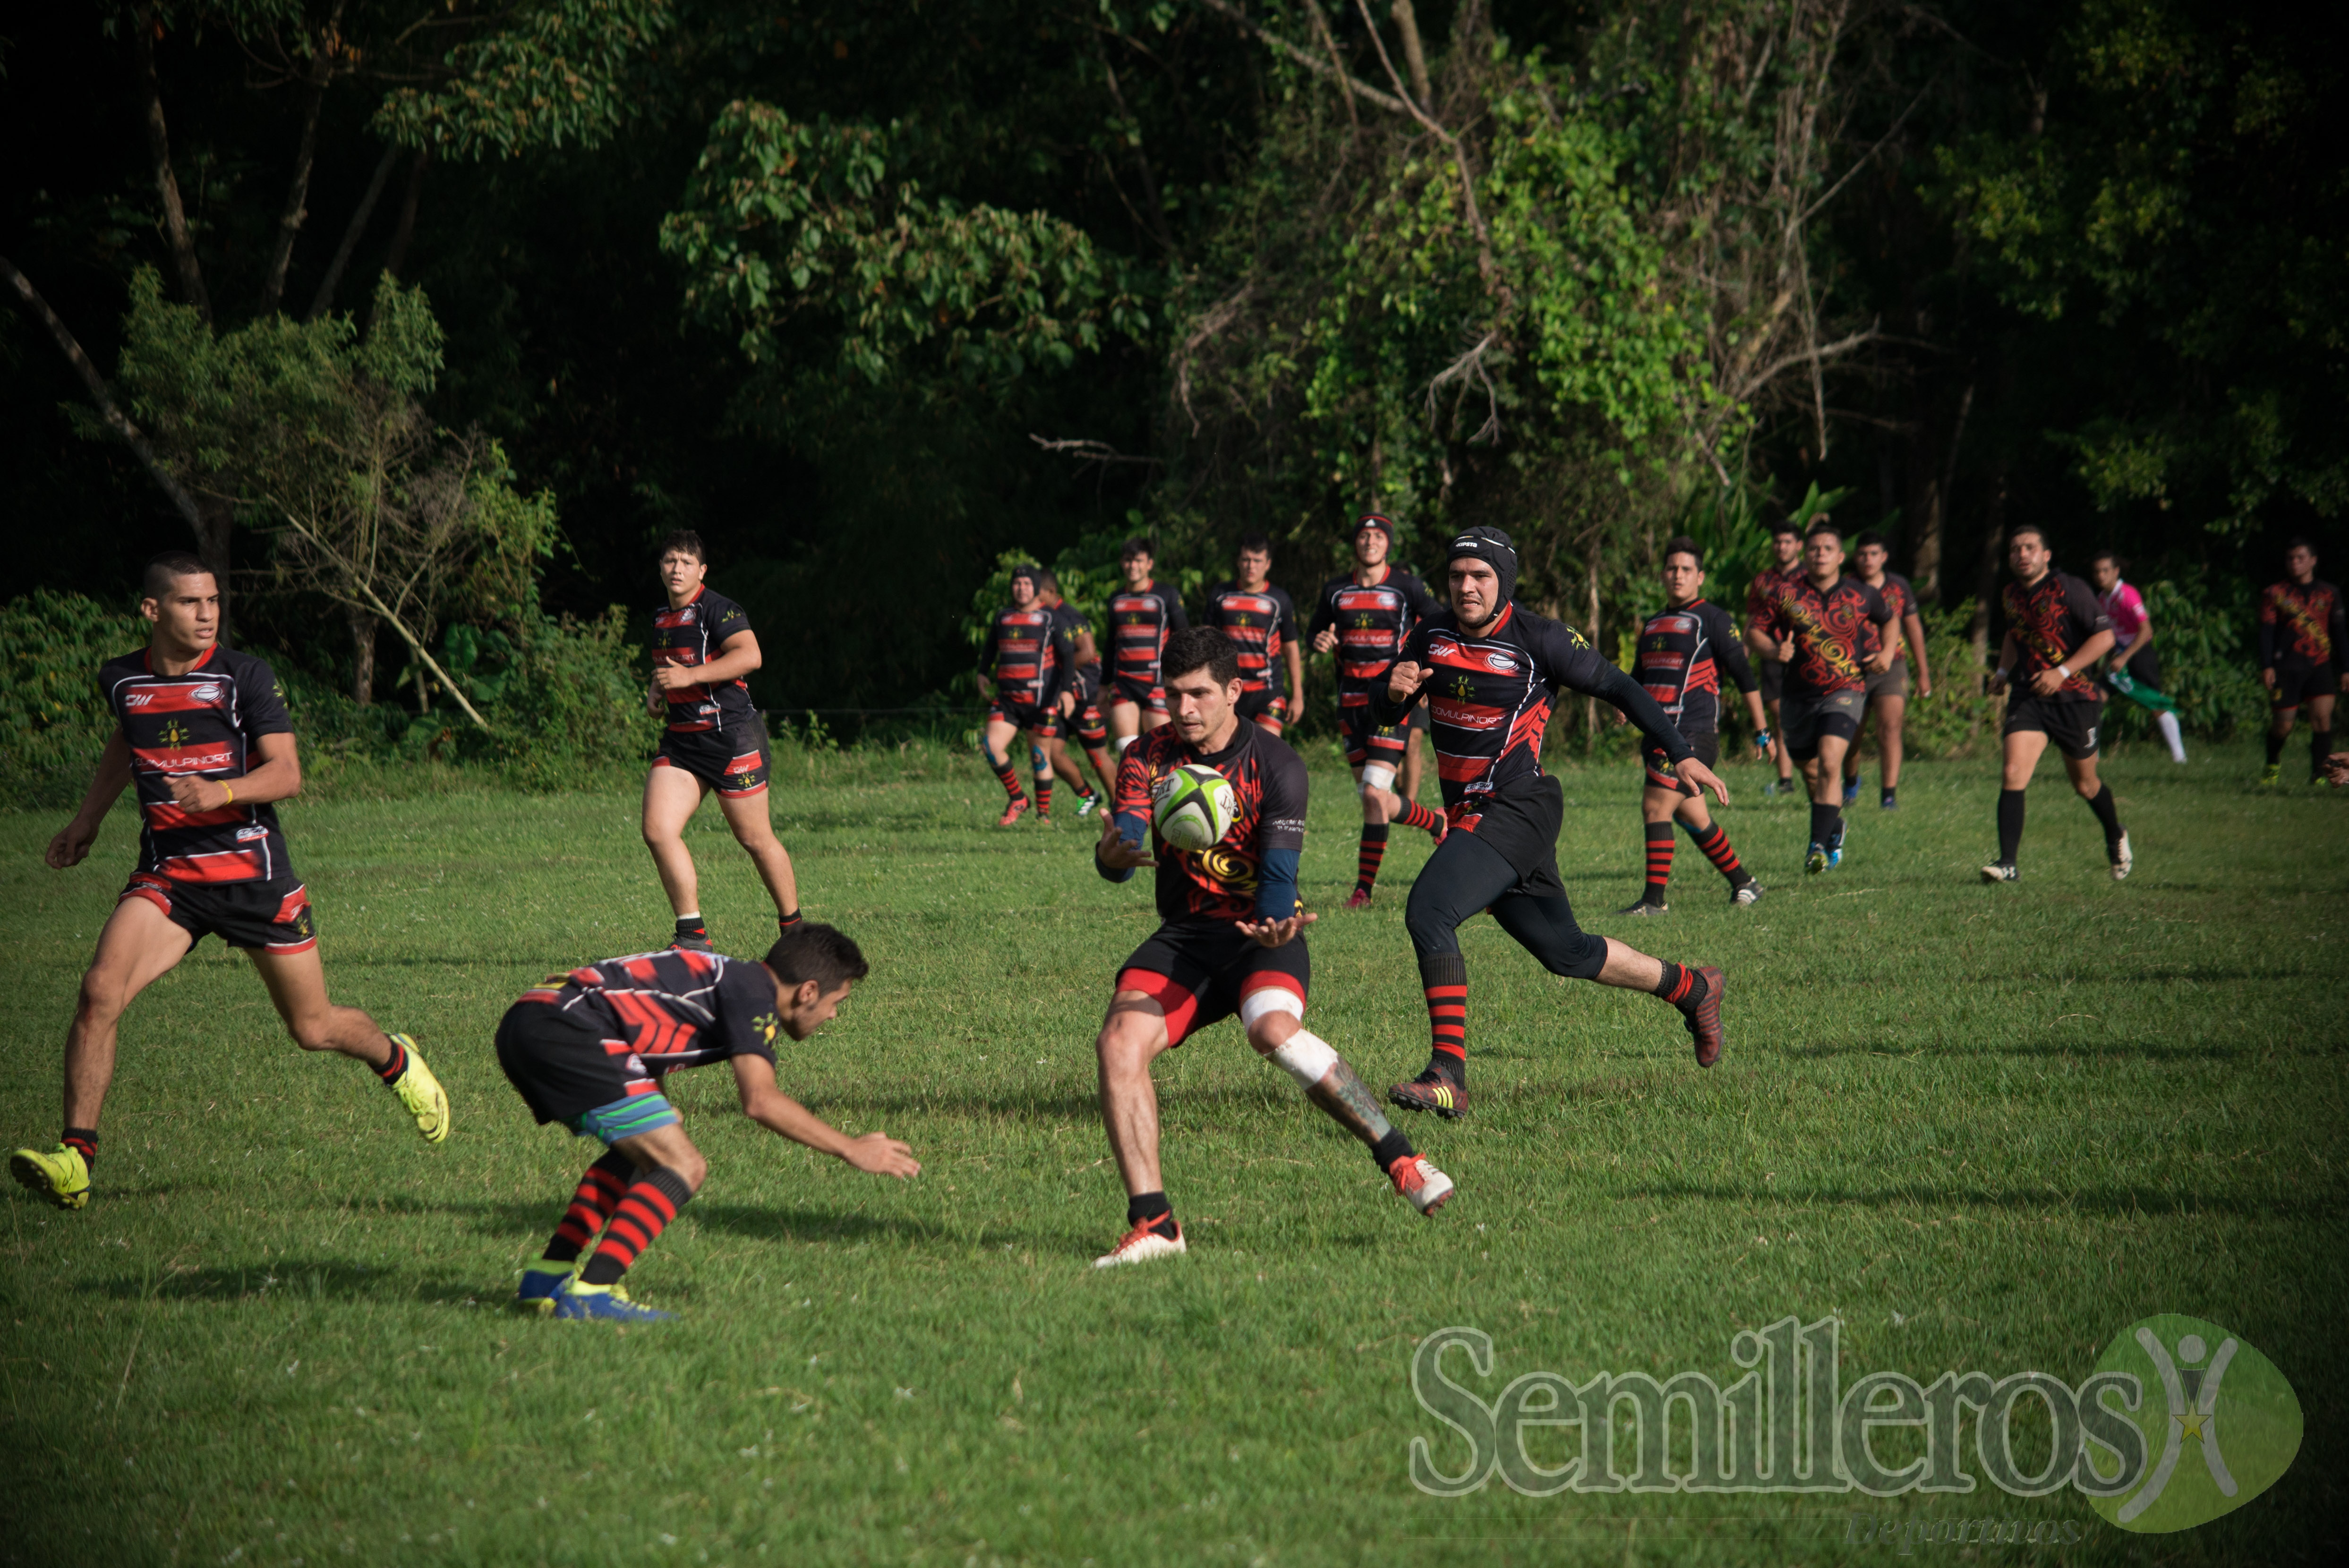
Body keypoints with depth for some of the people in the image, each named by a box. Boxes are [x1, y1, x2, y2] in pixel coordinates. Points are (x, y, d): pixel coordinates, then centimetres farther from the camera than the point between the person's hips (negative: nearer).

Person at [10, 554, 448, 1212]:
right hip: (166, 874, 2)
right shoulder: (122, 680, 4)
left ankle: (396, 1061, 44)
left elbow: (287, 774, -11)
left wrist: (222, 792, -28)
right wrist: (88, 819, 29)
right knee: (100, 990, -23)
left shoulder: (245, 676, -7)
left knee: (313, 1028, 9)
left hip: (252, 869, -2)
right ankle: (75, 1158, -20)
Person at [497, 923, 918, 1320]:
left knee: (643, 1152, 26)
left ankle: (546, 1280, 24)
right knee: (683, 1167, -8)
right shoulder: (753, 993, -3)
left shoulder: (723, 977, 25)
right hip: (564, 1032, -10)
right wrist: (852, 1150, -8)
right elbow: (760, 1101, -15)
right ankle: (588, 1293, -13)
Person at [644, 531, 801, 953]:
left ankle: (794, 929, 19)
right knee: (657, 830, -10)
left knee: (755, 839, 1)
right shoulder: (660, 618, 15)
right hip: (680, 741, 7)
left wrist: (689, 676, -25)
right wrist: (656, 691, 13)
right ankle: (693, 936, -4)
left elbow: (749, 655, -25)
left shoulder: (716, 609, -10)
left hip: (732, 737, -7)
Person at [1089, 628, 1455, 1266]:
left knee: (1274, 1029, -35)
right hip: (1183, 936, 3)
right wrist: (1113, 854, -36)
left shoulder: (1276, 765, -7)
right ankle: (1152, 1224, -20)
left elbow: (1280, 874, -13)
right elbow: (1124, 845, -9)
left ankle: (1400, 1158, -24)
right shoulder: (1148, 757, 2)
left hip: (1260, 932, -3)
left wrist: (1276, 922, -36)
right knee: (1118, 1041, -23)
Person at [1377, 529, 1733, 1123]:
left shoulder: (1537, 640, -10)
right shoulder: (1431, 636, 7)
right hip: (1471, 815, 7)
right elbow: (1383, 716, 14)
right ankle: (1692, 989, 37)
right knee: (1565, 951, 15)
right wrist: (1394, 692, -10)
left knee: (1429, 912, -25)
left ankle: (1448, 1074, -27)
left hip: (1519, 808, -7)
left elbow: (1618, 688, -3)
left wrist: (1681, 754, -6)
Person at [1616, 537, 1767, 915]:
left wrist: (1761, 731, -4)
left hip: (1693, 734, -8)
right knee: (1693, 817, 11)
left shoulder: (1712, 620, -3)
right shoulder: (1653, 625, 19)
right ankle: (1744, 884, 24)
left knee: (1655, 807, -15)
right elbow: (1639, 679, 27)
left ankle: (1655, 898, -13)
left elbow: (1743, 675, -3)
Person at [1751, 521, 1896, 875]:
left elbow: (1889, 620, 19)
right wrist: (1773, 651, -13)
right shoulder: (1788, 595, -3)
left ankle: (1818, 846, -24)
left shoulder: (1861, 595, -1)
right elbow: (1759, 630, 7)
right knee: (1810, 771, 14)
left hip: (1845, 691, -3)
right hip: (1798, 695, 3)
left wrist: (1888, 652, 2)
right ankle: (1835, 827, 43)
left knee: (1829, 763, -22)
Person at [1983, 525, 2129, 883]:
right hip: (2029, 697, 4)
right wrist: (2003, 671, 12)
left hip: (2075, 698, -4)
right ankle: (2007, 863, -17)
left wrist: (2063, 672, -21)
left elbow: (2105, 636, -15)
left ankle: (2116, 840, 42)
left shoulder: (2069, 590, -13)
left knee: (2085, 785, 12)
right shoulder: (2010, 595, 6)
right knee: (2013, 775, -16)